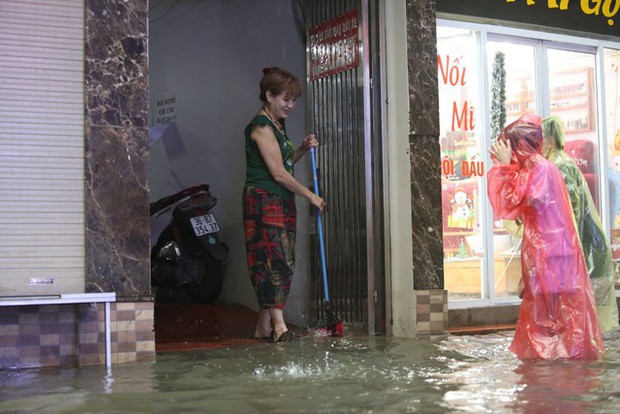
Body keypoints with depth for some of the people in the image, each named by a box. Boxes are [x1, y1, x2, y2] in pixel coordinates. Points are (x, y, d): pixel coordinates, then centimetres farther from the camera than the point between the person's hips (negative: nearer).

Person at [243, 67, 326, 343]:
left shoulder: (278, 124, 17)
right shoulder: (261, 127, -13)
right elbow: (278, 174, -17)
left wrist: (303, 149, 6)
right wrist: (311, 196, -11)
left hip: (282, 201, 9)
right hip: (263, 199, -9)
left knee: (281, 262, 6)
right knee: (273, 260, -13)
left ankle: (264, 326, 10)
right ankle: (278, 326, -15)